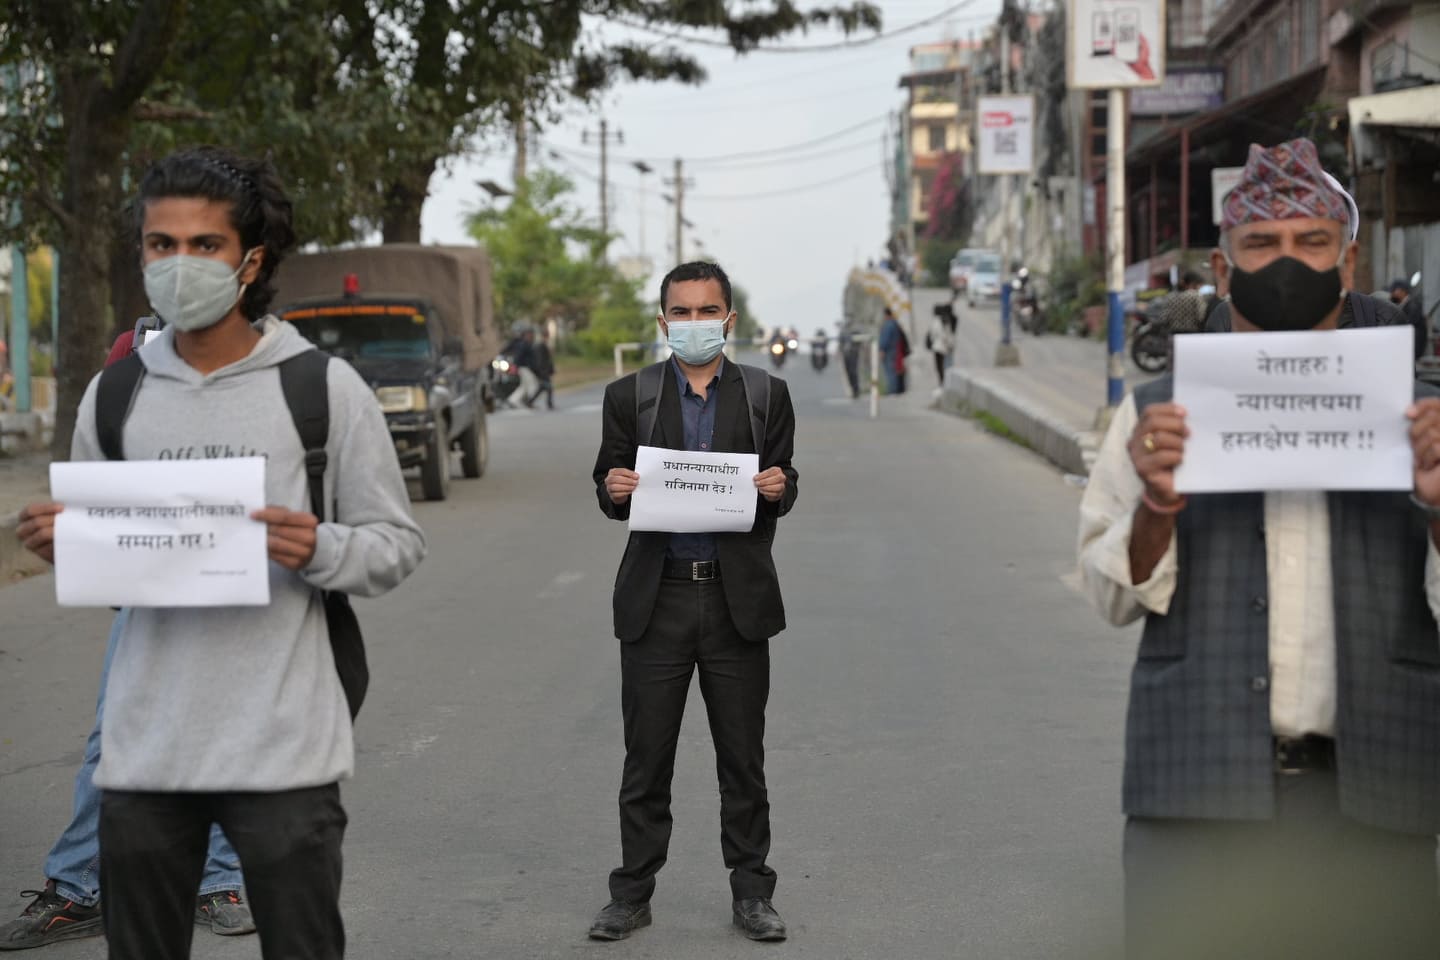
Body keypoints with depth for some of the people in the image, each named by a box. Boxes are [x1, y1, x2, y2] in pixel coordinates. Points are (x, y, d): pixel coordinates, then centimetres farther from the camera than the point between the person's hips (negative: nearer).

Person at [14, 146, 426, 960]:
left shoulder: (323, 387, -2)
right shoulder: (114, 396, 9)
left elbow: (398, 544, 1)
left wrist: (319, 552, -18)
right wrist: (60, 545, -4)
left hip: (284, 750, -3)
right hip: (144, 748, 4)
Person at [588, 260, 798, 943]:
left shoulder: (766, 394, 7)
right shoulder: (628, 395, 6)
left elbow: (783, 488, 9)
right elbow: (608, 489, 8)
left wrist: (779, 487, -14)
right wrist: (614, 489, -14)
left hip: (737, 598, 0)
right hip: (656, 598, 0)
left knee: (742, 758, 6)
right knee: (646, 758, 4)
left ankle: (751, 892, 16)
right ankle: (632, 893, 14)